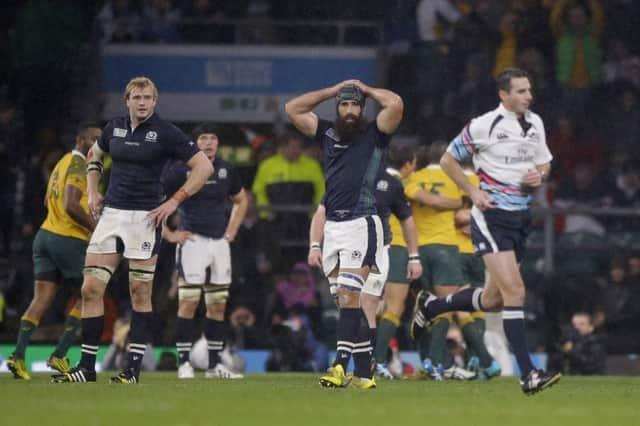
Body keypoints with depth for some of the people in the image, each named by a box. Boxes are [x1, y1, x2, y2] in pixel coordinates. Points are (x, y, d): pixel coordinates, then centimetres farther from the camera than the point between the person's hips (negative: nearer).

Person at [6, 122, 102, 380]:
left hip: (46, 234, 8)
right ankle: (59, 356, 1)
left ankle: (18, 355, -12)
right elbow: (71, 205, -22)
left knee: (41, 299, 2)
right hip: (70, 240, -8)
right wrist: (96, 228, -16)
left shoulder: (63, 162, 18)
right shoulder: (78, 164, -11)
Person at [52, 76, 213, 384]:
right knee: (91, 289, -2)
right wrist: (92, 192, 15)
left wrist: (174, 202, -11)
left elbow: (204, 167, -7)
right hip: (111, 214, 5)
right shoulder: (115, 127, 8)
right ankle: (87, 367, 2)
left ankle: (134, 369, 3)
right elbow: (94, 155, 28)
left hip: (145, 217, -5)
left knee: (140, 293, -2)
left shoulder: (165, 133, -7)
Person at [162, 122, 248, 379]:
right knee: (188, 302, -11)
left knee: (218, 304, 6)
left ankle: (214, 364, 11)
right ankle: (183, 363, -7)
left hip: (220, 243, 5)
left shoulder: (225, 170, 10)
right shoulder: (181, 169, -6)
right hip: (193, 241, -5)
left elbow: (241, 200, 27)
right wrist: (168, 234, -7)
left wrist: (231, 231, 16)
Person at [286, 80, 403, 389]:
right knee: (347, 303, 4)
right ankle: (363, 373, 6)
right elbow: (293, 109, 19)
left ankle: (340, 368, -23)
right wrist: (334, 90, 17)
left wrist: (366, 89, 5)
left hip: (361, 224, -6)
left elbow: (395, 103, -12)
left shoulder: (373, 135, 3)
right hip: (332, 227, 6)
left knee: (349, 296, -17)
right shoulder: (327, 135, 16)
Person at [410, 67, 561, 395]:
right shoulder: (484, 126, -10)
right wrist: (473, 193, -10)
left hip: (520, 217, 7)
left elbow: (544, 162, 21)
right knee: (515, 291, -17)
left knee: (493, 300, 14)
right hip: (491, 216, -7)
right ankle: (527, 374, -19)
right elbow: (448, 160, -1)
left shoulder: (535, 123, 8)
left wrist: (539, 175, -2)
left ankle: (430, 306, 39)